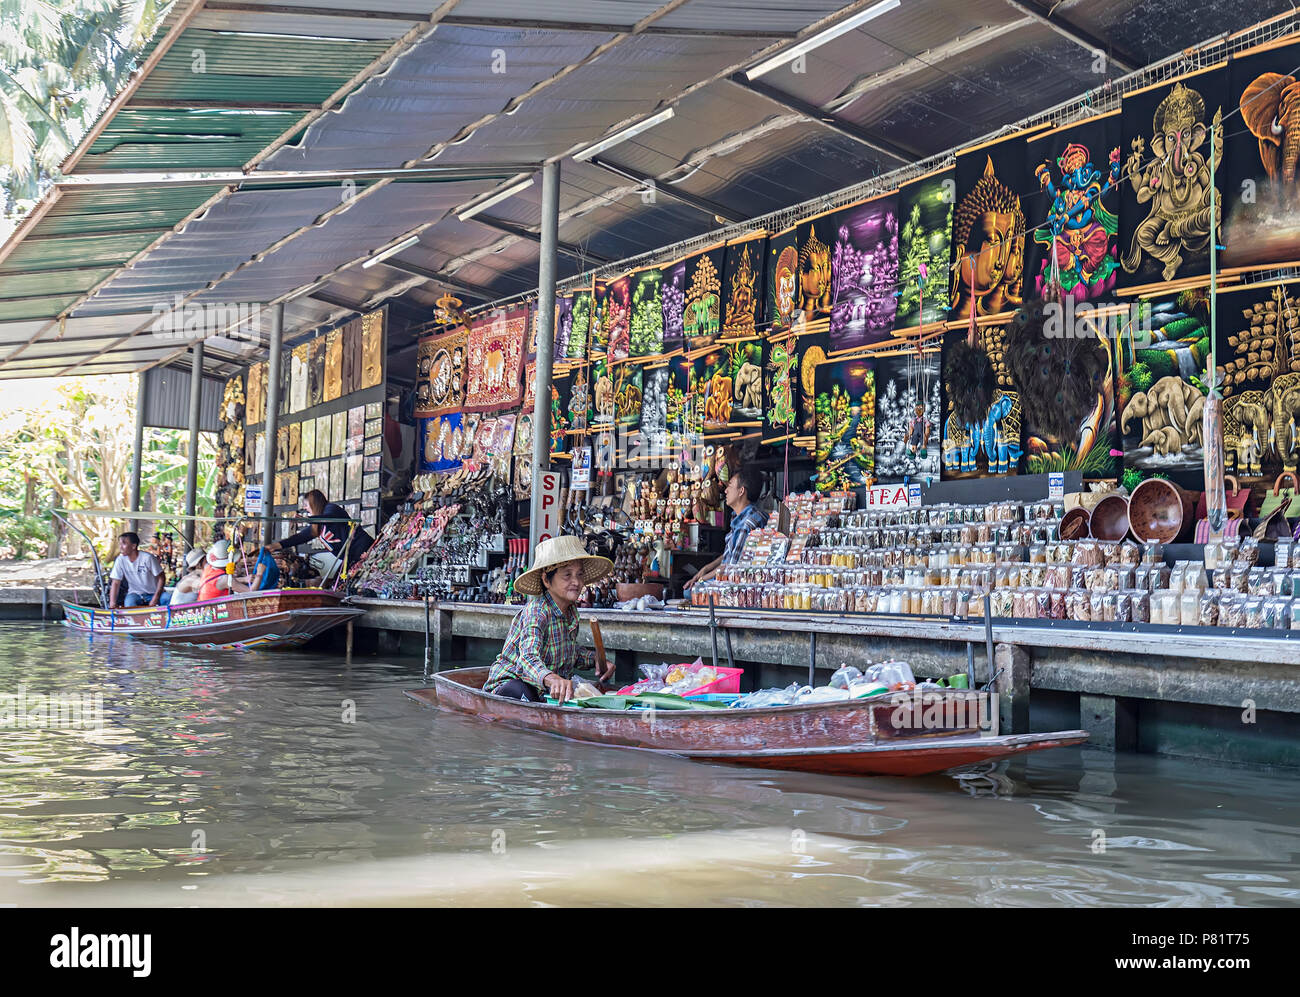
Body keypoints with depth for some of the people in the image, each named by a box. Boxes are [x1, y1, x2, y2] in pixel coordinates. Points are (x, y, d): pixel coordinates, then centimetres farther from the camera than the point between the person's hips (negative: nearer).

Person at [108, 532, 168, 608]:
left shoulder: (147, 558, -15)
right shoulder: (120, 560, -7)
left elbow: (161, 578, -10)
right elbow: (116, 583, -6)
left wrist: (155, 598, -21)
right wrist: (113, 603, -21)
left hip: (153, 593, -1)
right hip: (135, 593, 1)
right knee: (129, 603, -32)